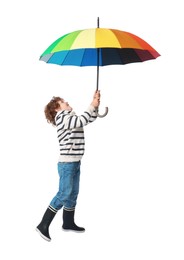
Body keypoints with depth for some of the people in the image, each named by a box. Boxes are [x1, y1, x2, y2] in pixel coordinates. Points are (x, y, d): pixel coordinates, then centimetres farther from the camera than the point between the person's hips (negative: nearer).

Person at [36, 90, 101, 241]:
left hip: (75, 162, 9)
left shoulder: (70, 117, 16)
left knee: (73, 194, 13)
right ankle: (43, 225, -5)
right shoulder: (62, 118, -12)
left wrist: (95, 105, 4)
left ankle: (68, 223, 24)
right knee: (64, 194, -10)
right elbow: (82, 121, -24)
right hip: (67, 163, -9)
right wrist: (92, 106, -16)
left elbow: (90, 119, 17)